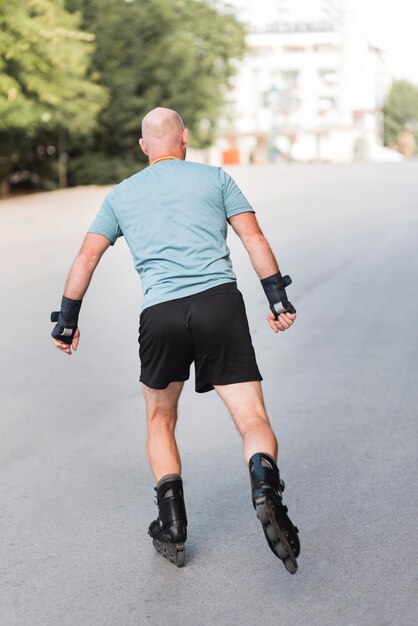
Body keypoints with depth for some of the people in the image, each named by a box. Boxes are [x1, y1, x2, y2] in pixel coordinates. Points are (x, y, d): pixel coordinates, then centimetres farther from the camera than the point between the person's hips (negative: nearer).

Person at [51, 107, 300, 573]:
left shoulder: (121, 195, 20)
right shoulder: (215, 177, 16)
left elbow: (85, 260, 19)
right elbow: (253, 238, 6)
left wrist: (66, 321, 26)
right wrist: (278, 299, 6)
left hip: (160, 313, 1)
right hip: (220, 302, -1)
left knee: (160, 420, 22)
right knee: (253, 420, -1)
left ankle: (172, 529, 15)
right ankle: (265, 485, -32)